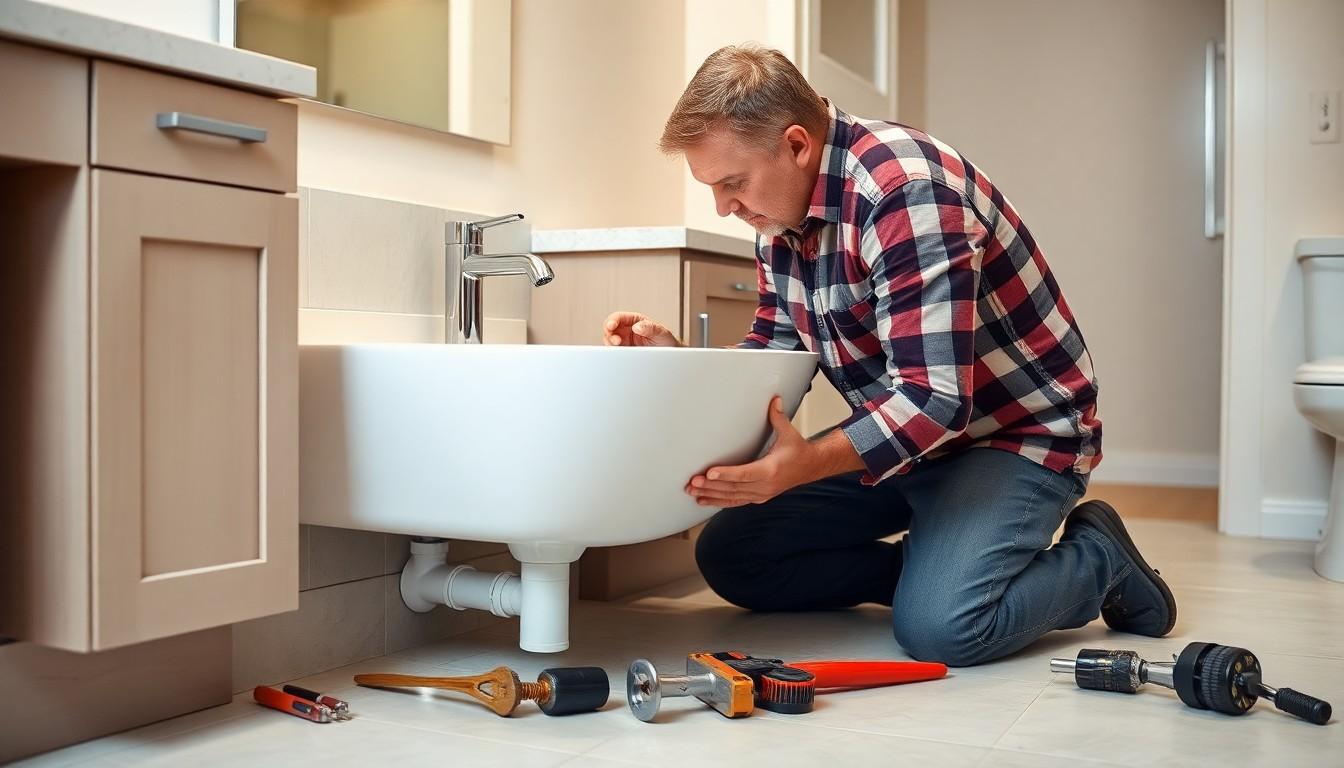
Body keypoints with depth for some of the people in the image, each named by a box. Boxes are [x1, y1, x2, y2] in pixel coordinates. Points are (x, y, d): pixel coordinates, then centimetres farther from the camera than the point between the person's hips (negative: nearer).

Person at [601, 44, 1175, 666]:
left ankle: (1098, 560, 1)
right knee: (728, 555, 0)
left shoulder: (908, 189, -28)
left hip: (1018, 432, -8)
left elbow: (936, 398, -32)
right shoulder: (779, 213, 0)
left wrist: (811, 463, -41)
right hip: (898, 429, 8)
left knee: (938, 627, -29)